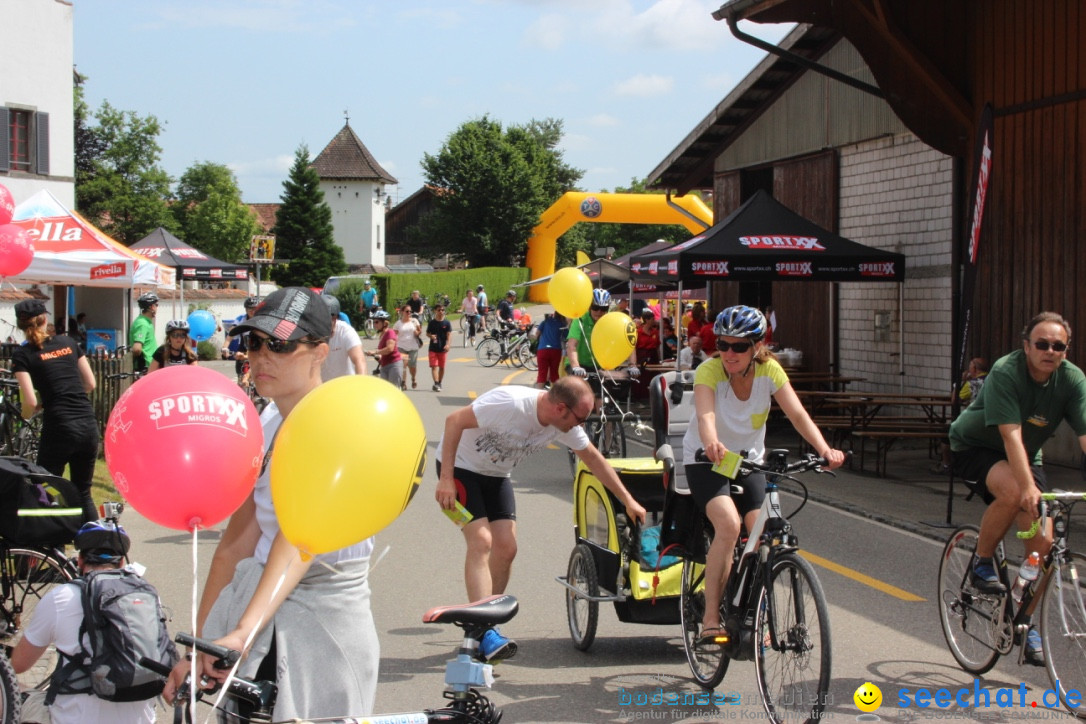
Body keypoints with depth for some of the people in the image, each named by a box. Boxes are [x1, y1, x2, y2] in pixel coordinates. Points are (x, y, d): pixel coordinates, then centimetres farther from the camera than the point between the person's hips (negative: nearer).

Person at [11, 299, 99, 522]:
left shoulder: (22, 355, -2)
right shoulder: (68, 343, 11)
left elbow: (31, 402, -9)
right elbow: (90, 384, 14)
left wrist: (26, 414, 11)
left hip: (59, 428, -4)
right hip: (88, 425, 5)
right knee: (83, 493, 16)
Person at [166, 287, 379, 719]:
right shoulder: (265, 424, 6)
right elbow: (237, 540, 4)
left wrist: (243, 631, -43)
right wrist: (198, 642, -2)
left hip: (323, 618, -6)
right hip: (259, 605, 6)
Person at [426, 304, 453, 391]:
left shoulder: (446, 323, 0)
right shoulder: (431, 322, 3)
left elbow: (449, 334, -6)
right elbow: (427, 333, 10)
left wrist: (447, 344, -22)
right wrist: (431, 336, -14)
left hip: (443, 348, 0)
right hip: (433, 348, 0)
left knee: (442, 367, 9)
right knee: (434, 366, -10)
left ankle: (439, 383, 23)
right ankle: (436, 384, -18)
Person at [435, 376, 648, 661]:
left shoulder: (565, 423, -12)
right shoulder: (511, 403, -34)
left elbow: (593, 458, 2)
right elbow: (454, 421, -28)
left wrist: (628, 501, 4)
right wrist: (445, 479, -29)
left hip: (495, 475, 7)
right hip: (460, 467, -7)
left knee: (506, 548, -3)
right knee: (481, 541, -20)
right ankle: (484, 634, -24)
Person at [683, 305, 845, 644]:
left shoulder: (769, 371, -15)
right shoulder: (709, 371, -23)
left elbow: (797, 414, -24)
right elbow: (705, 414, -40)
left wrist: (825, 450, -41)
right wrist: (712, 444, -62)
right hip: (705, 461, -3)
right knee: (728, 525, -28)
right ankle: (710, 619, -21)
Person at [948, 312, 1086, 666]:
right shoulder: (1005, 372, -29)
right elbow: (1011, 434, -36)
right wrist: (1028, 487, -47)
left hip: (1026, 456, 5)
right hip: (974, 448, -5)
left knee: (1043, 540, -8)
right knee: (1012, 492, -36)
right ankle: (982, 563, -11)